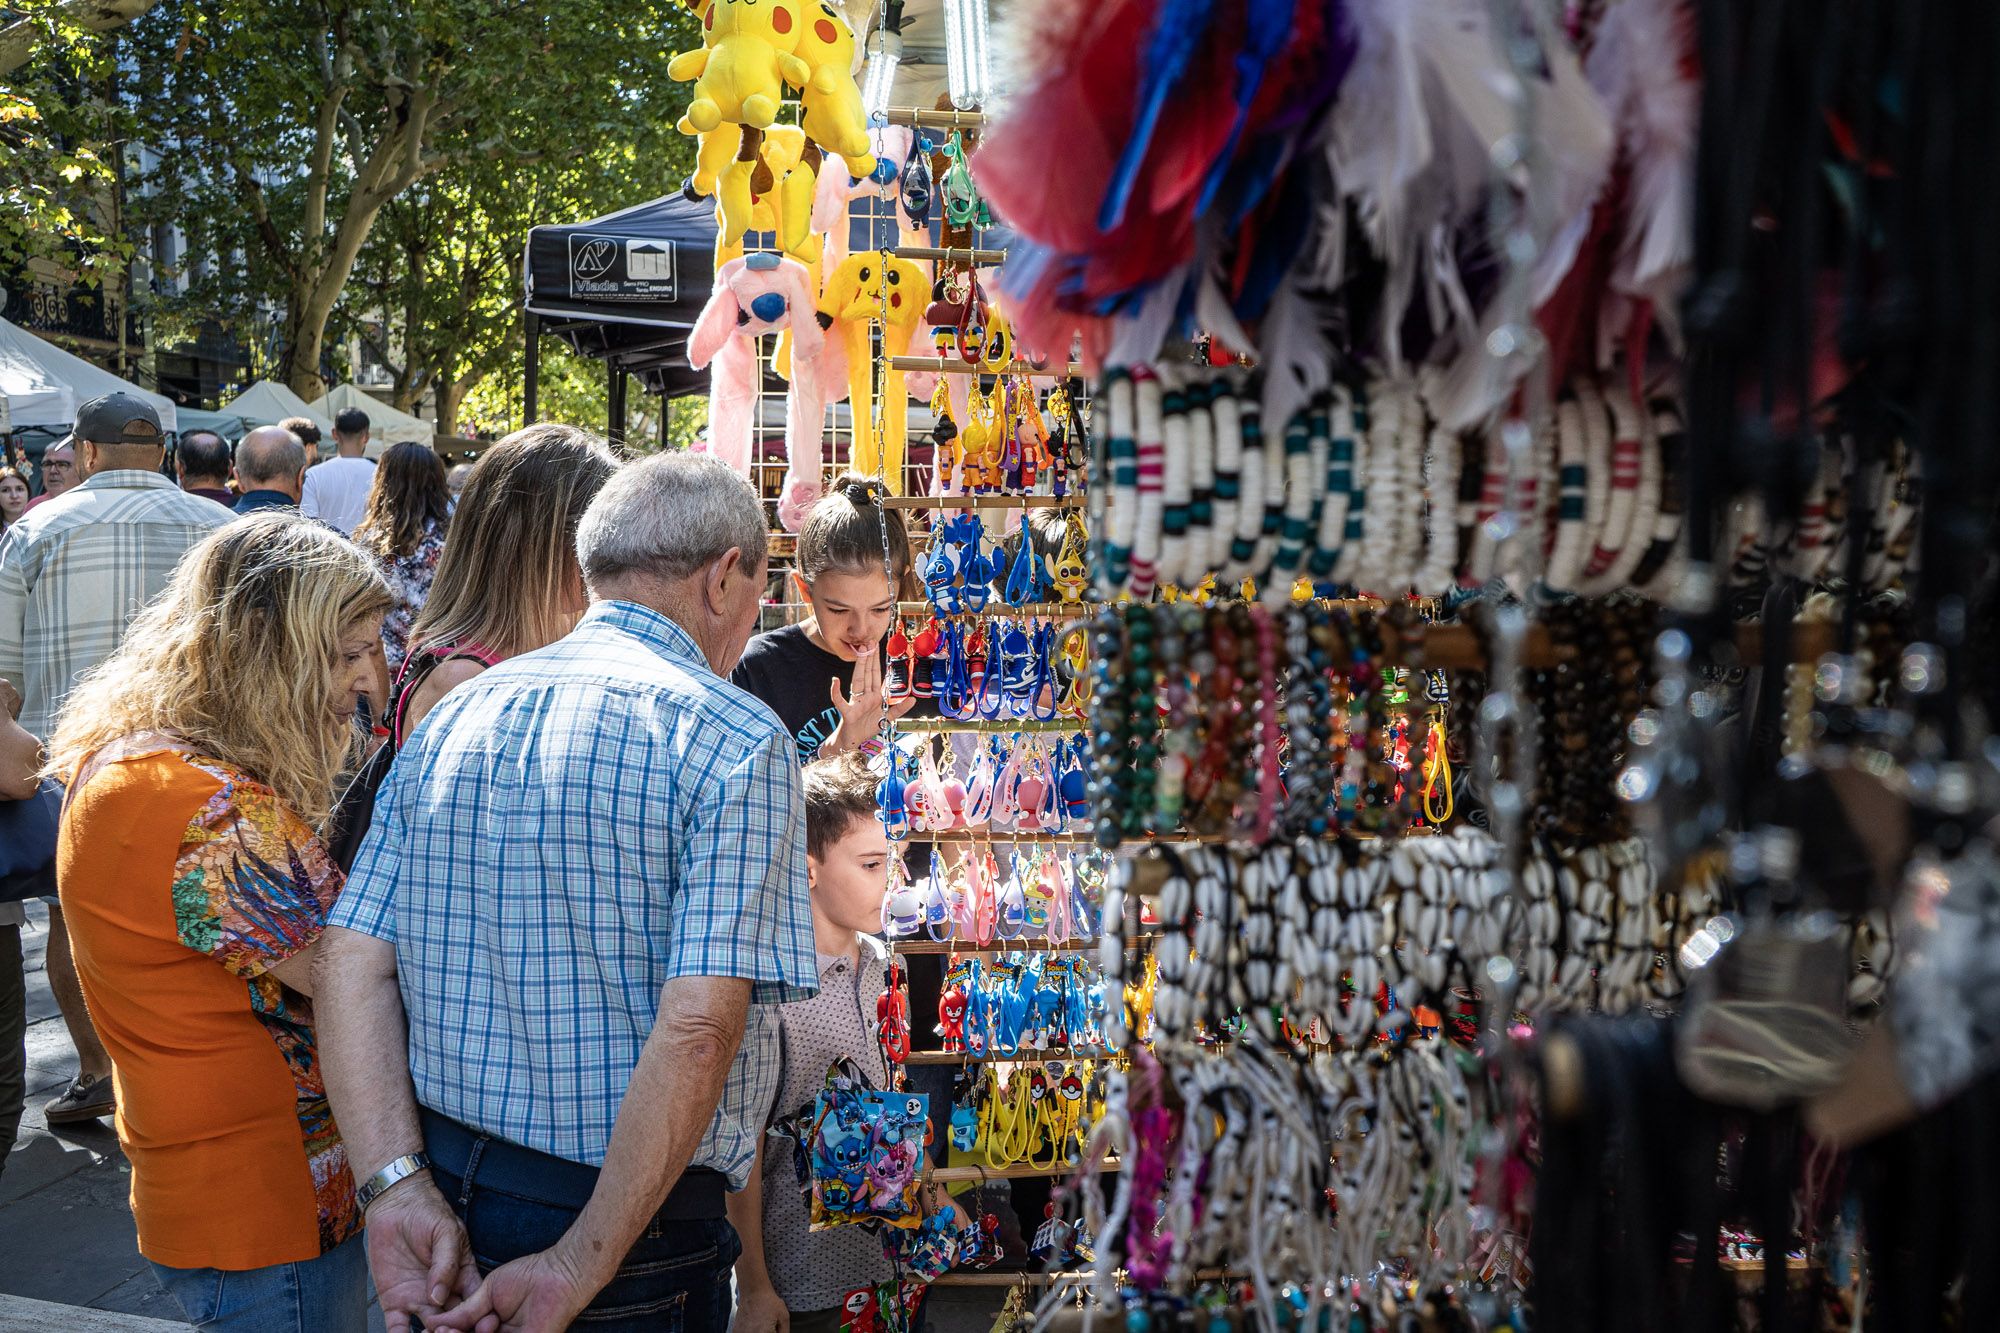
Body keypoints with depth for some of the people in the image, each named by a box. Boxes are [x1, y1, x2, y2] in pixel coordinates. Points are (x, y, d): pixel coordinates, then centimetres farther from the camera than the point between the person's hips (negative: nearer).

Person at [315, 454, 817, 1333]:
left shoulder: (453, 717, 6)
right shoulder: (733, 740, -14)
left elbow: (353, 962, -1)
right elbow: (697, 1026, -23)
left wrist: (397, 1184, -7)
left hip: (443, 1179, 6)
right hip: (633, 1221, -5)